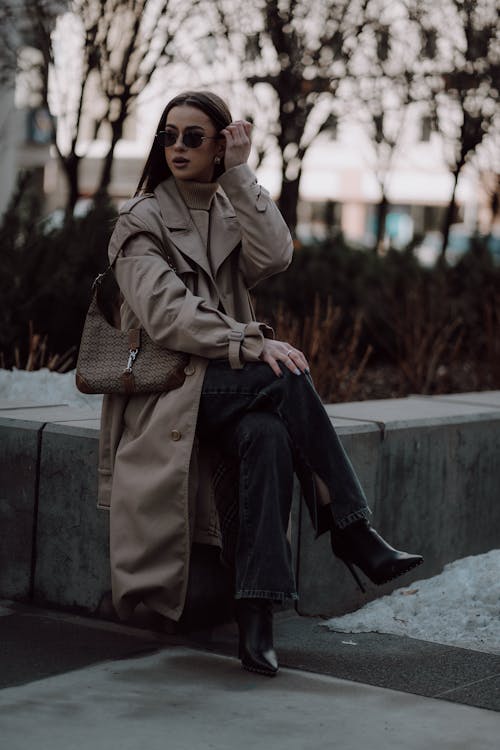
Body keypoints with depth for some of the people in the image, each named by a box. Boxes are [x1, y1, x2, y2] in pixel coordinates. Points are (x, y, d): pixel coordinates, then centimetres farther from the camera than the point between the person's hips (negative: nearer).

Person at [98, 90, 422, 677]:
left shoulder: (234, 210, 17)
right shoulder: (141, 220, 1)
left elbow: (273, 257, -7)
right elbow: (166, 314, -14)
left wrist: (239, 173, -6)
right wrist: (254, 344, -25)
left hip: (231, 383, 4)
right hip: (165, 384, -4)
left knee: (267, 437, -32)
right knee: (288, 377, -30)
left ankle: (255, 617, -38)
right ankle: (351, 530, -26)